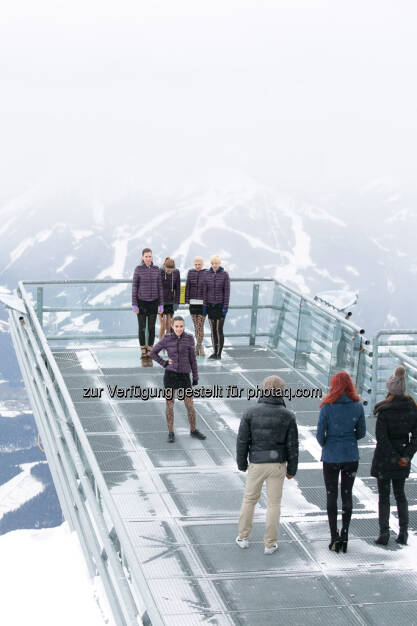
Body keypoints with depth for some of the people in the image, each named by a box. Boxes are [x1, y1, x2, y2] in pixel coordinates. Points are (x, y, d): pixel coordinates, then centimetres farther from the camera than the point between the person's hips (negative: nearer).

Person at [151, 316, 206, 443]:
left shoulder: (189, 338, -2)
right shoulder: (167, 339, -4)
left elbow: (192, 358, 4)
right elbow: (153, 352, 7)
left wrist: (195, 376, 6)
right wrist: (164, 363, -4)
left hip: (184, 375, 1)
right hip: (170, 374, -1)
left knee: (190, 405, 5)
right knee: (169, 404, 5)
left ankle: (193, 430, 24)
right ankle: (171, 433, 17)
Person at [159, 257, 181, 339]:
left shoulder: (176, 273, -3)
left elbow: (177, 288, 1)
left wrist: (176, 303, -3)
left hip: (171, 302, 3)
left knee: (169, 326, 3)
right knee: (163, 325, -7)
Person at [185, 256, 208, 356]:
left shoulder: (207, 273, -1)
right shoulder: (190, 272, 7)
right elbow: (187, 287, 8)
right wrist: (186, 301, 3)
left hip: (203, 303, -3)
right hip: (193, 302, 3)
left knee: (200, 326, -7)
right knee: (195, 326, 7)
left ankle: (197, 348, -5)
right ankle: (200, 347, 16)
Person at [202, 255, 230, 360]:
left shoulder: (225, 275, -5)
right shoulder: (207, 275, 4)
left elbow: (227, 291, -6)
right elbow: (205, 291, 6)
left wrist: (225, 307, -11)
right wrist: (204, 306, 2)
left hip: (220, 305, -3)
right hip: (211, 306, 3)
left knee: (219, 330, -7)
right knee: (213, 330, 6)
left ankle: (219, 353, 1)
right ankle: (214, 352, 12)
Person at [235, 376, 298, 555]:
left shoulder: (251, 413, -9)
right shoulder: (288, 416, -8)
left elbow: (242, 440, -6)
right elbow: (292, 445, -5)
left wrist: (241, 463, 9)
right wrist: (292, 469, 7)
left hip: (257, 464, 0)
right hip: (278, 464, 0)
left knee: (249, 499, 18)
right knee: (273, 503, 9)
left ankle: (243, 537, 24)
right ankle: (270, 544, 13)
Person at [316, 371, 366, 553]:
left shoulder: (327, 407, -13)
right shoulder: (357, 406, -5)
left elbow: (320, 434, -9)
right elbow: (361, 432, 3)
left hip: (331, 457, -2)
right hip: (351, 456, 2)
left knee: (331, 497, 8)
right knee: (347, 495, 11)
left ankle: (334, 537, 4)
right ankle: (344, 536, 12)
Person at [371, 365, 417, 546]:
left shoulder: (385, 410, -17)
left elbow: (381, 437, -19)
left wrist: (394, 457, -14)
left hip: (384, 457, -4)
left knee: (383, 496, 6)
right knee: (400, 494, 17)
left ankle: (384, 533, 7)